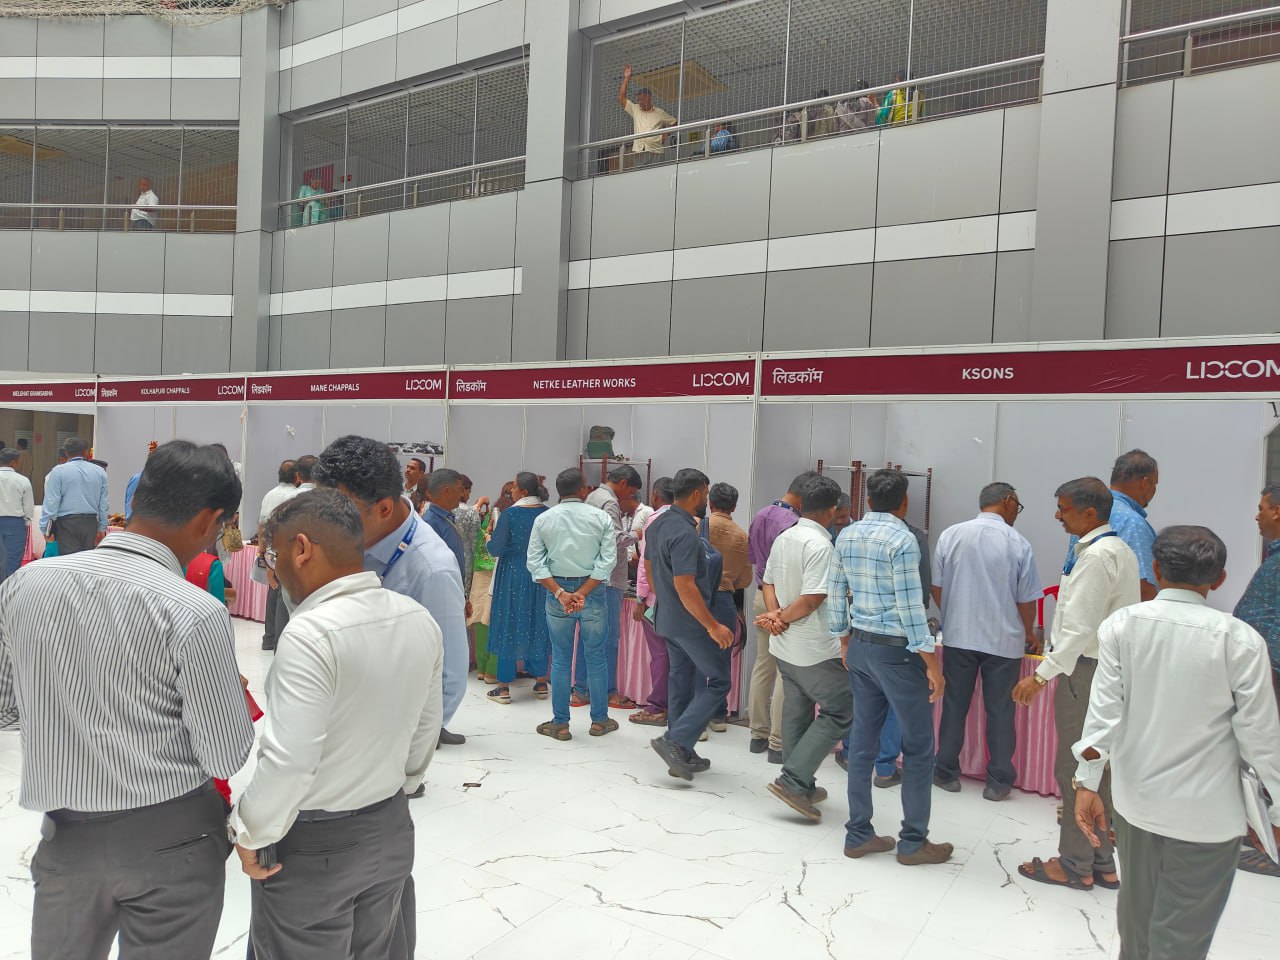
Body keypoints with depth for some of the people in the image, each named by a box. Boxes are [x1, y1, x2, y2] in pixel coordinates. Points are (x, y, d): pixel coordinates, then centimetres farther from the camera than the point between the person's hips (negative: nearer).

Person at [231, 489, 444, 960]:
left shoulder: (311, 632, -26)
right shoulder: (420, 620, -4)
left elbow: (289, 761, -28)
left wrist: (250, 832, -11)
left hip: (314, 844, -6)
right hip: (391, 829, 6)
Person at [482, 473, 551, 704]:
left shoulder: (509, 514, -14)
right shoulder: (547, 513, -1)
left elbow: (496, 549, -11)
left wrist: (488, 538, 10)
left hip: (513, 575, -4)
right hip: (540, 575, 4)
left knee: (508, 626, 5)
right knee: (538, 626, 14)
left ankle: (503, 688, 10)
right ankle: (541, 683, 21)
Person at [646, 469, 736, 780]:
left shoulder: (657, 525, 7)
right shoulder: (685, 534, -23)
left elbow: (650, 567, 18)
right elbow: (685, 586, -27)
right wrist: (713, 626, -23)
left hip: (667, 618, 10)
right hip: (691, 622, -10)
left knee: (681, 682, 15)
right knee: (717, 681, 1)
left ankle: (682, 754, 22)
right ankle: (676, 741, -4)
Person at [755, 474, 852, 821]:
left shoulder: (783, 538, 7)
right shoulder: (821, 546, -20)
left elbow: (769, 582, 11)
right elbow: (811, 600, -23)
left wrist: (774, 615, -3)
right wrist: (781, 617, -9)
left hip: (784, 648, 9)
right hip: (815, 649, -9)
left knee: (797, 712, 17)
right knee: (839, 713, 2)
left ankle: (801, 787, 28)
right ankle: (793, 780, -2)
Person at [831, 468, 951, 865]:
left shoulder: (846, 536, 5)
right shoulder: (902, 540, -16)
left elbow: (836, 594, 10)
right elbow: (910, 607, -19)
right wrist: (932, 664, -14)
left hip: (860, 646, 7)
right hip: (896, 652, -7)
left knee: (863, 740, 12)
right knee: (919, 747, 7)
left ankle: (858, 834, 20)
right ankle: (913, 842, 14)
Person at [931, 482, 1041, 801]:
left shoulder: (951, 535, -4)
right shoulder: (1017, 543, -8)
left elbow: (936, 587, 2)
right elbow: (1026, 599, -3)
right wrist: (1029, 633, 15)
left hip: (958, 636, 2)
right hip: (1003, 640, -2)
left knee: (955, 706, 12)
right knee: (1000, 711, 10)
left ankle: (946, 772, 21)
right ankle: (998, 780, 18)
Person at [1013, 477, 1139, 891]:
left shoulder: (1096, 555, -19)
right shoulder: (1121, 550, 13)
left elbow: (1080, 628, -24)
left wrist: (1042, 674, -21)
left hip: (1086, 671, -10)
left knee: (1075, 770, 0)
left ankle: (1074, 866, 12)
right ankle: (1102, 863, 27)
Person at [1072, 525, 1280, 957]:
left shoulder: (1121, 625, -8)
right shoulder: (1241, 640, -13)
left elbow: (1104, 710, -9)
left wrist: (1088, 783, -5)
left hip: (1135, 799, 3)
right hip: (1206, 813, -3)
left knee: (1136, 913, 23)